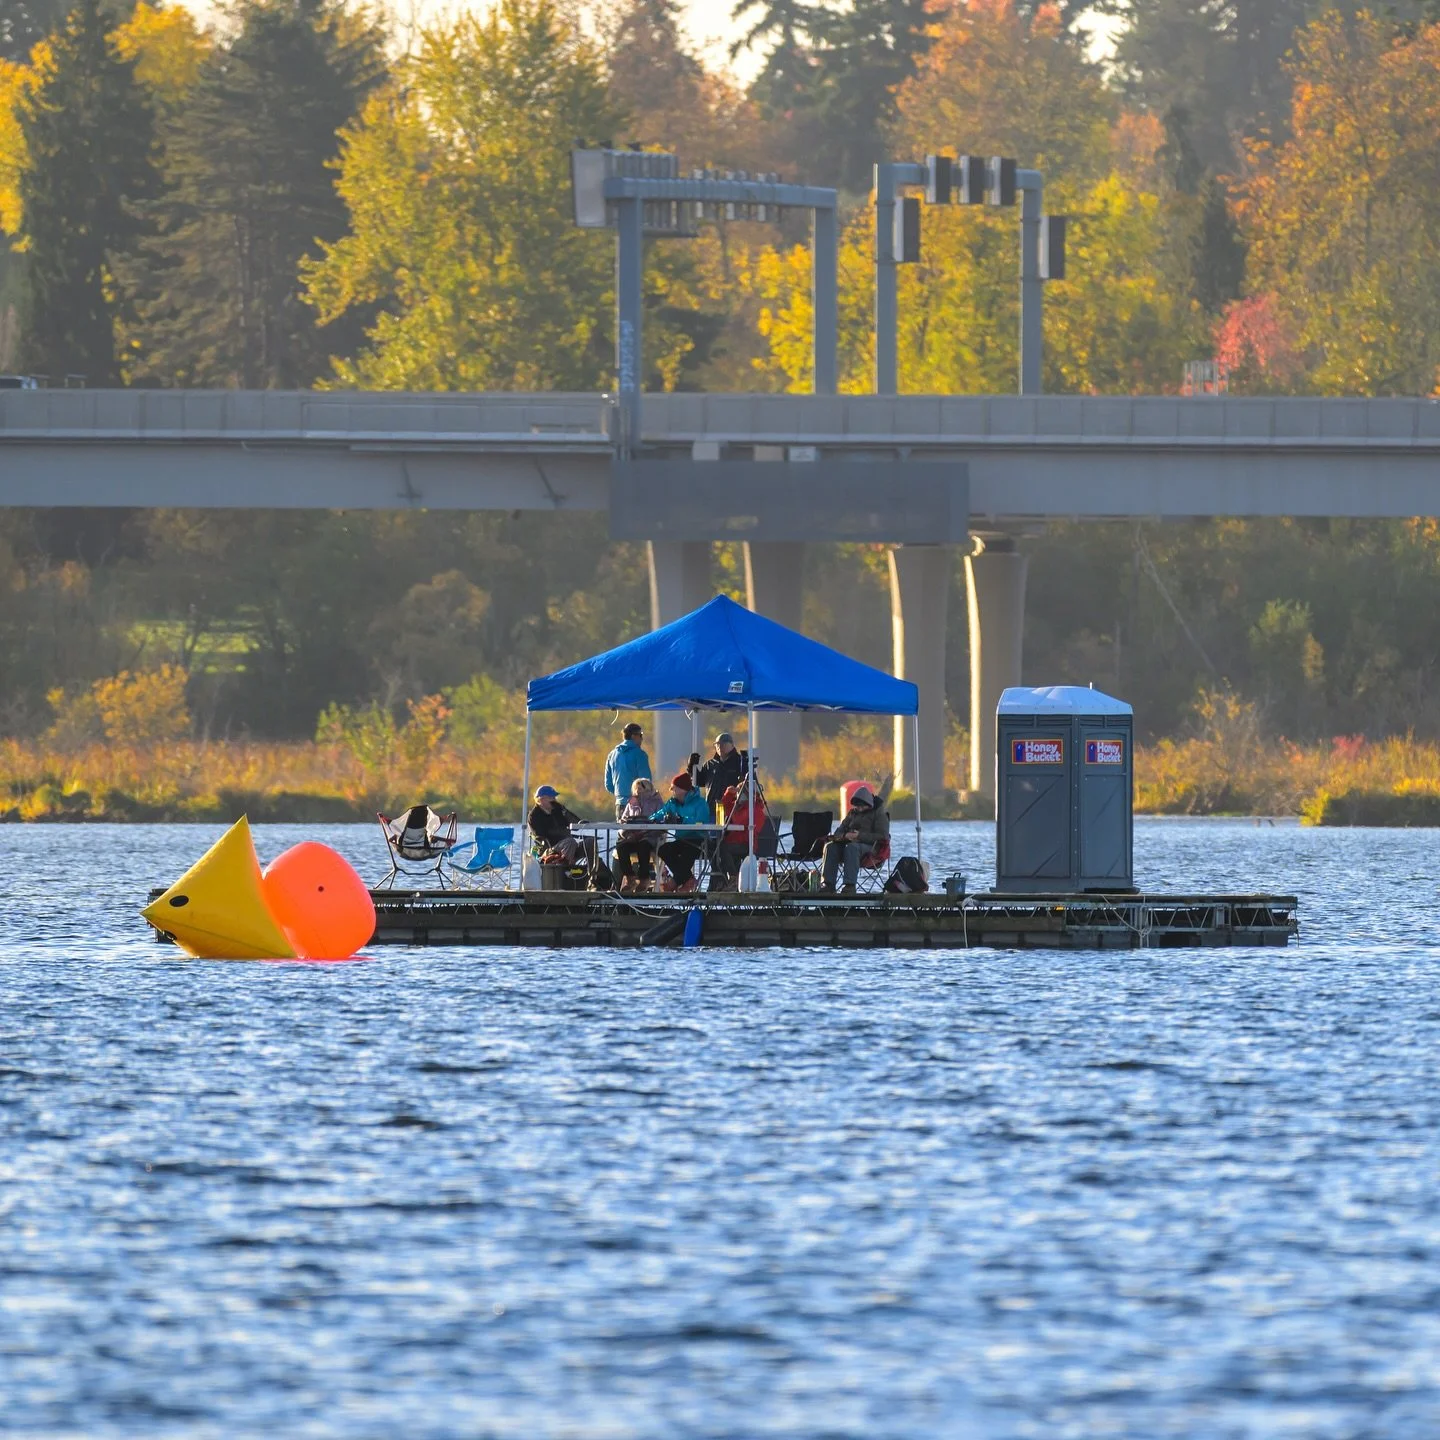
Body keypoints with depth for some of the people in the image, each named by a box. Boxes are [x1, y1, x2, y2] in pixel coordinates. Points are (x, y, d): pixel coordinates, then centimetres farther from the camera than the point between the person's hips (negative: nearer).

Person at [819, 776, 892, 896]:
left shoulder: (879, 814, 4)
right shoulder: (852, 813, 21)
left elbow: (882, 836, -7)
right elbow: (838, 832, 17)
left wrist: (860, 836, -18)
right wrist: (845, 836, -10)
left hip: (869, 846, -6)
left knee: (851, 848, -40)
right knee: (831, 846, -25)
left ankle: (850, 885, -48)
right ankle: (828, 884, -32)